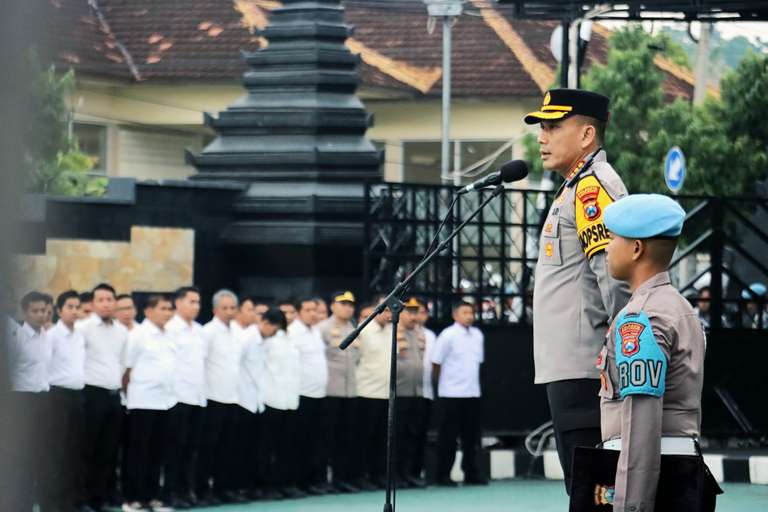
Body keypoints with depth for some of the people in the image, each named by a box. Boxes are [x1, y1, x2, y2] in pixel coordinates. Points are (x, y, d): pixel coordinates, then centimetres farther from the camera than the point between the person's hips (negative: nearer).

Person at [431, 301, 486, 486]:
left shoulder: (477, 335, 9)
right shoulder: (448, 336, -10)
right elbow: (436, 363, -5)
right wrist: (438, 383, 3)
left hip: (473, 393, 6)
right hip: (451, 394, -6)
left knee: (471, 437, 9)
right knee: (448, 437, -1)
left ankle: (471, 473, 16)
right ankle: (443, 475, 5)